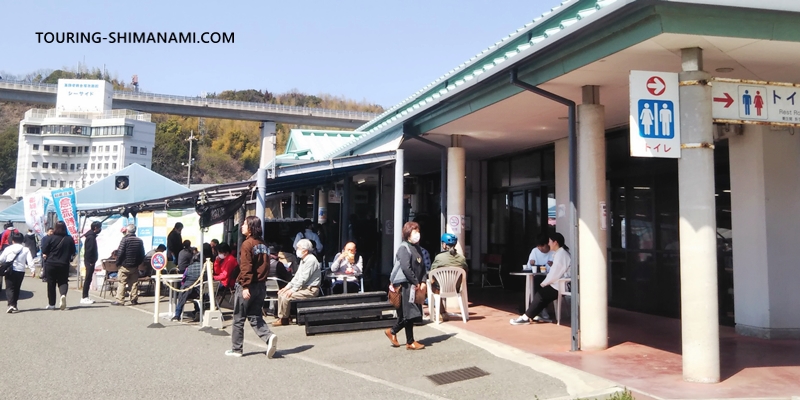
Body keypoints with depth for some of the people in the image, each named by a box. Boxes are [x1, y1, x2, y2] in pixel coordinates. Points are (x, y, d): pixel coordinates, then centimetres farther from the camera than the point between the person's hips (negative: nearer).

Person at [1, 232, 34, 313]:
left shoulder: (8, 249, -1)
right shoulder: (26, 250, 0)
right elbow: (30, 261, -7)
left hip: (10, 270, -1)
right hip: (20, 271, 2)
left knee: (9, 288, -1)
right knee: (17, 288, 15)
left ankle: (11, 304, -21)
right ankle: (14, 305, 18)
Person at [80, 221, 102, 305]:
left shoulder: (91, 236, 16)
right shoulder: (91, 237, -15)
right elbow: (89, 250, -21)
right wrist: (91, 262, -19)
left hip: (90, 261, 10)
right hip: (90, 261, -10)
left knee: (88, 279, 12)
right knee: (88, 279, -6)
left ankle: (85, 297, 17)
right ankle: (84, 298, -3)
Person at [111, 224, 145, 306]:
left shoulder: (125, 240, -11)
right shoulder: (140, 241, 5)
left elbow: (120, 253, -14)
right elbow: (142, 255, 8)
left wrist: (118, 263, -2)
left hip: (124, 266, -4)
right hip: (135, 266, 5)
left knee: (121, 283, 0)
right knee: (134, 283, 9)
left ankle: (120, 300, -2)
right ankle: (134, 300, 10)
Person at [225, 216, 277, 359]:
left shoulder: (247, 244, -13)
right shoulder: (263, 244, 9)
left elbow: (246, 267, -19)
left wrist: (245, 286, -20)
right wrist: (262, 280, 16)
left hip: (247, 286, -7)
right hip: (261, 285, 7)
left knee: (238, 319, 8)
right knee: (255, 317, 13)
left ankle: (236, 349, 17)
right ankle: (269, 336, -9)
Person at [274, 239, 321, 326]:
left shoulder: (311, 260, -16)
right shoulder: (303, 260, 16)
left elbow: (303, 278, -21)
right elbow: (297, 276, 17)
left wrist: (293, 290, -19)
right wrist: (287, 286, 6)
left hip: (310, 290, -10)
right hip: (303, 287, 10)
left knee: (286, 296, -19)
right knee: (281, 293, 3)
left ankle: (284, 319, -3)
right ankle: (281, 317, 5)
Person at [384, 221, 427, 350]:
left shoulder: (417, 248, 15)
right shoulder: (404, 248, -11)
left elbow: (422, 266, 14)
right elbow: (406, 268, -19)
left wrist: (423, 282, 0)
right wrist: (416, 283, -14)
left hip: (414, 285, 9)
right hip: (405, 284, -9)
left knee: (410, 314, 11)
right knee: (410, 313, -3)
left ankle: (393, 331, 26)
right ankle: (410, 342, 7)